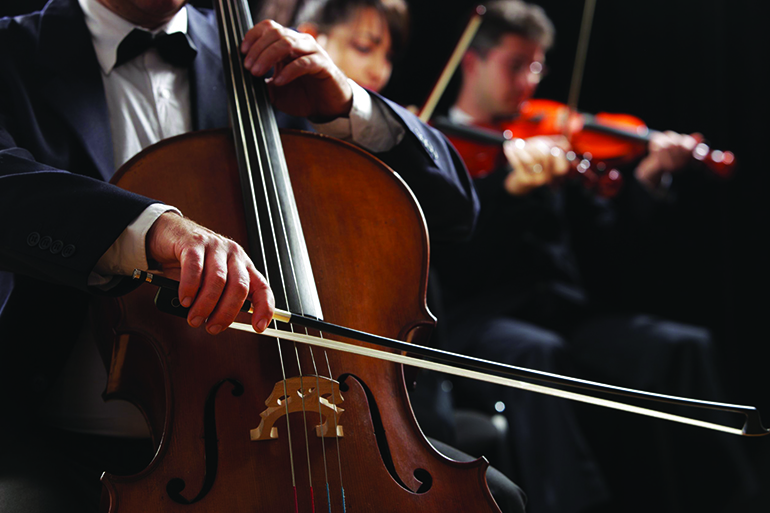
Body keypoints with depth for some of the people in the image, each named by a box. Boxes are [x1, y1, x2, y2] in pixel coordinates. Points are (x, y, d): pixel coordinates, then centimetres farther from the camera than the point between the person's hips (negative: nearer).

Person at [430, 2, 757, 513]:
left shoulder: (542, 142, 24)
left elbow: (600, 234, 15)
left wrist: (648, 176, 0)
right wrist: (514, 184, -24)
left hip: (566, 309, 5)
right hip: (477, 320, -4)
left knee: (684, 347, -21)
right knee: (541, 354, -39)